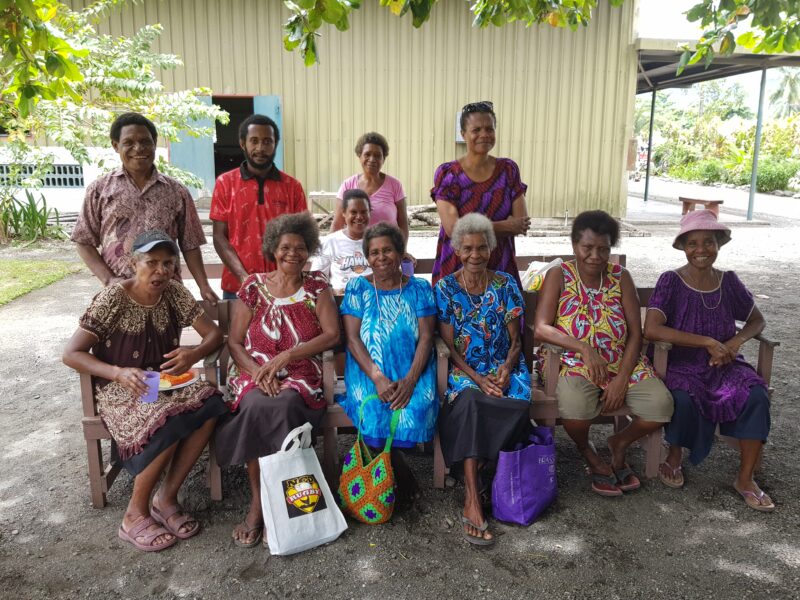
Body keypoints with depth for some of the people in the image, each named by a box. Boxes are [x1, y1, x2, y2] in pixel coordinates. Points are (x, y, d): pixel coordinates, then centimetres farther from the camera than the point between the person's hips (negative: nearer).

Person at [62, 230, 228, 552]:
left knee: (209, 404, -26)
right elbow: (71, 354, -15)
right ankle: (135, 514, -11)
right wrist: (119, 373, -31)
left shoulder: (174, 293, -2)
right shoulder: (112, 298, -14)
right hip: (120, 389, -4)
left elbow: (214, 333, -2)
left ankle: (166, 498, -11)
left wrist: (194, 354, -25)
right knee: (170, 422, -33)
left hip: (164, 381, 5)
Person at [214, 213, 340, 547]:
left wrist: (285, 357, -14)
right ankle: (257, 501, -18)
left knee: (282, 406, -34)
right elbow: (234, 342, 6)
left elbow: (332, 335, -3)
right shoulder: (253, 287, 8)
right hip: (254, 372, 1)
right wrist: (257, 371, -13)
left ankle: (266, 504, -19)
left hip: (301, 377, -1)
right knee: (254, 406, -33)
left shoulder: (316, 287, 7)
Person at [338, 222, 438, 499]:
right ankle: (401, 474, -4)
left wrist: (410, 379, -18)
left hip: (411, 370, 1)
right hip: (368, 369, 0)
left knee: (417, 407, -30)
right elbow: (353, 339, -3)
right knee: (373, 410, -30)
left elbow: (426, 338, 0)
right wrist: (378, 378, -19)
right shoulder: (357, 287, 7)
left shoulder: (419, 288, 9)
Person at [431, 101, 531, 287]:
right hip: (456, 269, -2)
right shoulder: (447, 173, -4)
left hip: (501, 268, 2)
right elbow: (453, 228, -15)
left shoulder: (508, 169, 5)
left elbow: (521, 223, -3)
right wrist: (505, 226, -11)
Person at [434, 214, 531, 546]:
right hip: (463, 369, -2)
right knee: (471, 400, -36)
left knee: (518, 402, -32)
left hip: (503, 367, 2)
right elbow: (449, 345, -1)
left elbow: (515, 341, 7)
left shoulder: (506, 285, 7)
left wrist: (506, 369, -14)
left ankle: (472, 476, -14)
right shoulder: (445, 288, 2)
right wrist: (478, 378, -15)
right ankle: (472, 501, -33)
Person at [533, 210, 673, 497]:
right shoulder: (559, 276, -5)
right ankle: (587, 452, 3)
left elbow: (635, 334, -1)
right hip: (575, 364, -3)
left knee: (661, 405, -22)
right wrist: (584, 348, -28)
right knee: (575, 406, -35)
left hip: (623, 363, 3)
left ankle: (620, 443, 13)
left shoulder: (620, 276, 2)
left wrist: (621, 379, -13)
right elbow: (541, 329, -15)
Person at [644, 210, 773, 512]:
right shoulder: (671, 281, -9)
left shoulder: (729, 281, 4)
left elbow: (757, 320, 16)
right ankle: (674, 459, -2)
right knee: (683, 398, -34)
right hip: (681, 364, -3)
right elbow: (651, 329, -22)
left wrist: (735, 342, -7)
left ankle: (746, 478, -7)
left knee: (757, 394, -25)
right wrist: (708, 342, -21)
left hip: (724, 364, 4)